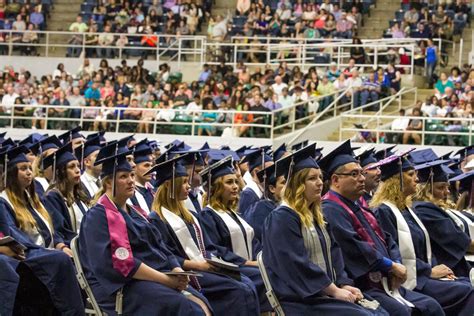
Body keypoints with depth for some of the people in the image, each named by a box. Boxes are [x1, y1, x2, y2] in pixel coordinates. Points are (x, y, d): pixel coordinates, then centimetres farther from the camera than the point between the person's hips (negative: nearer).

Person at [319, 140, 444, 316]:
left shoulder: (359, 208, 22)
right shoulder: (331, 210, -10)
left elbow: (387, 240, 21)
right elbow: (353, 247, -20)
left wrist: (396, 265, 0)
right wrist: (391, 266, -11)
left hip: (384, 283, 10)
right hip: (359, 286, -10)